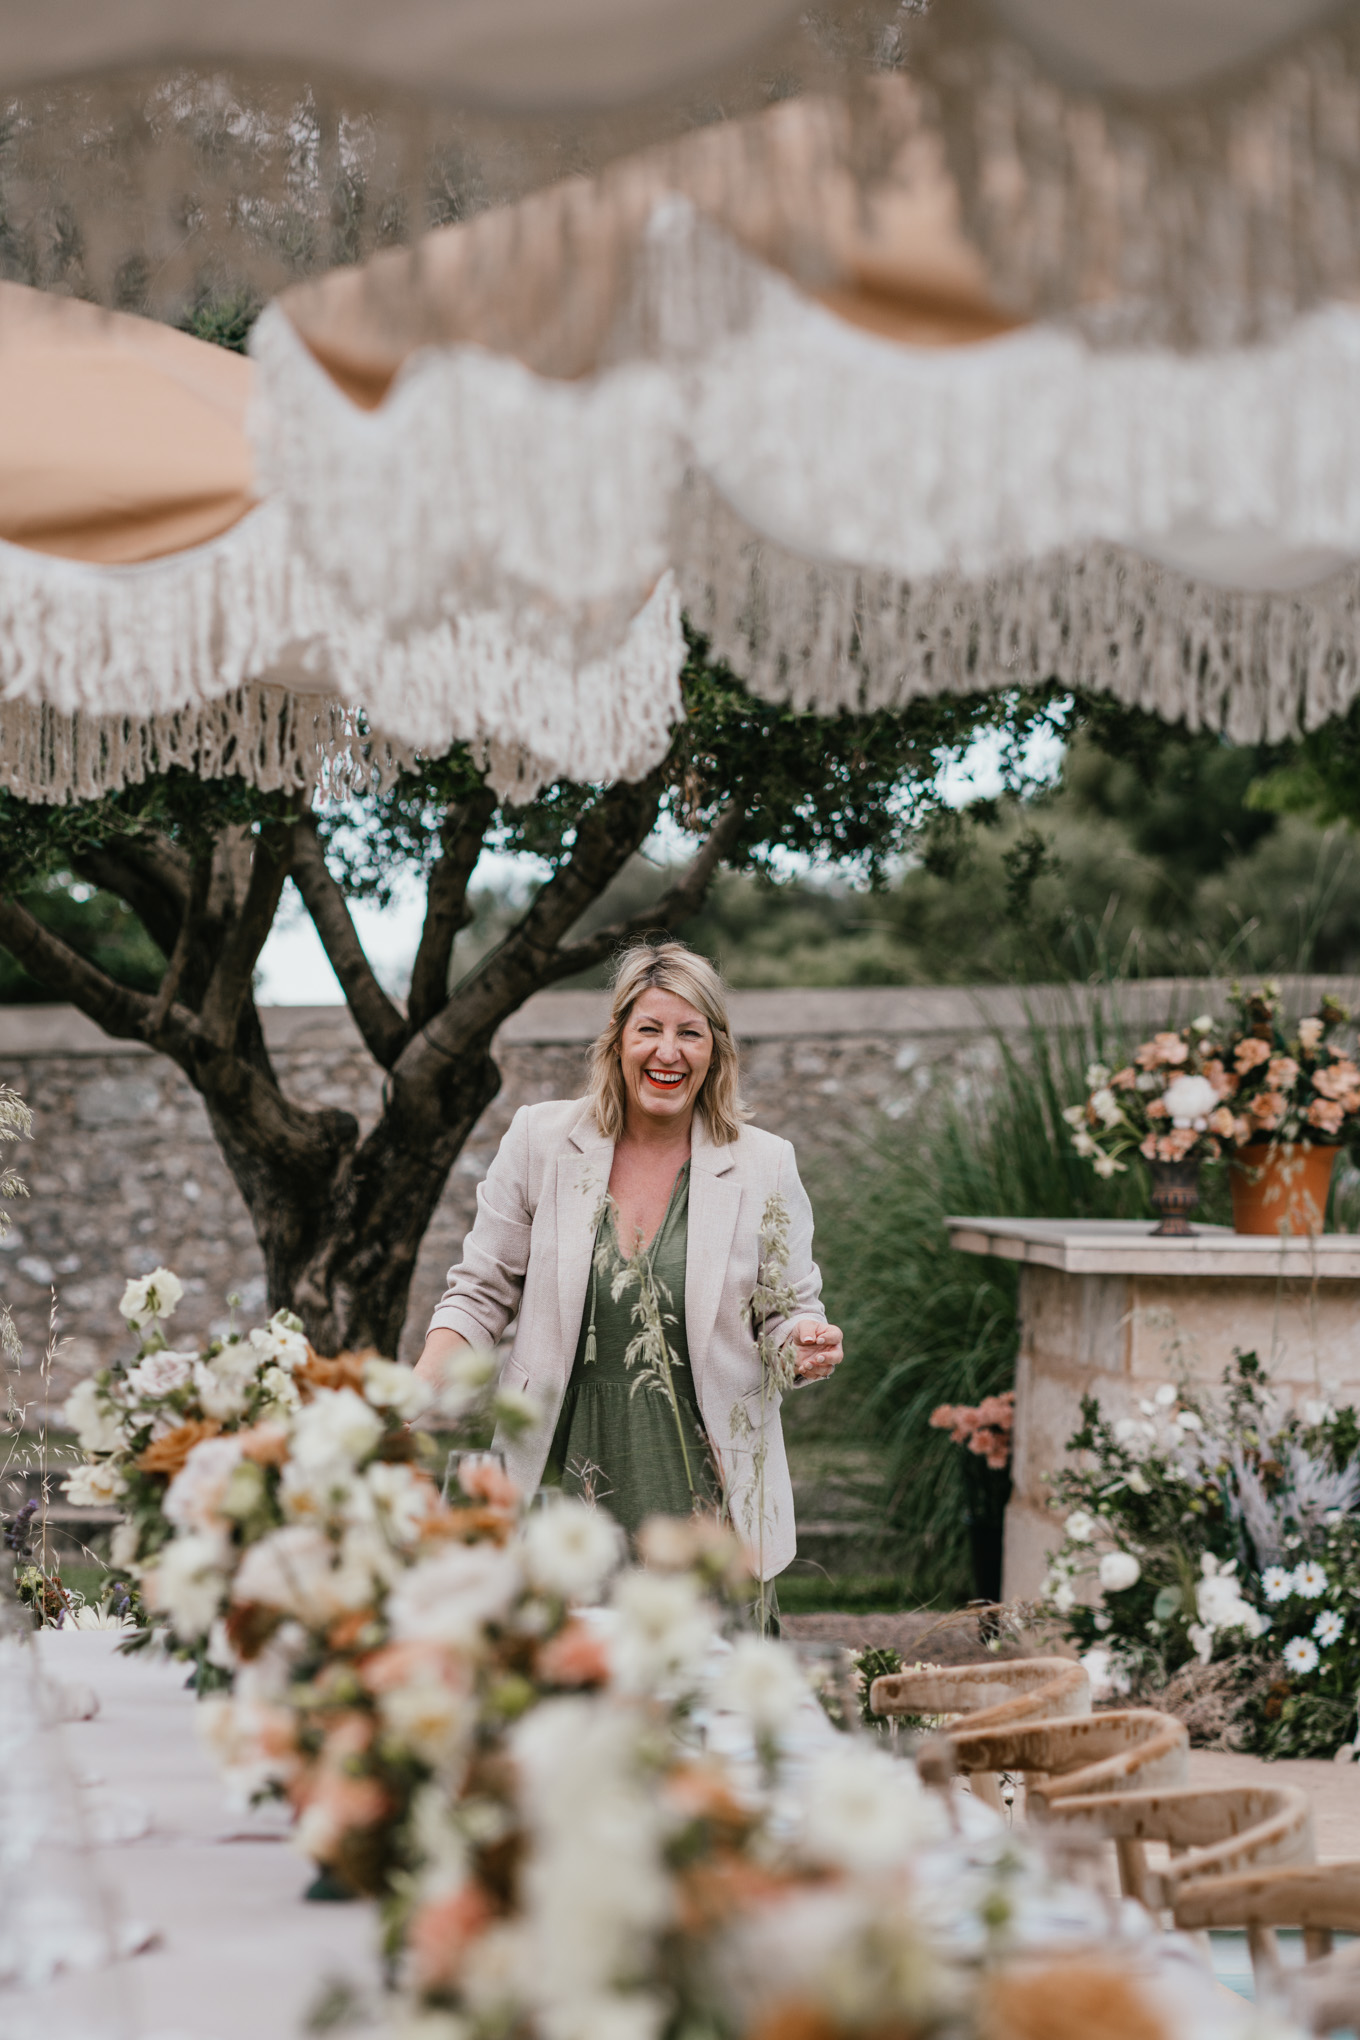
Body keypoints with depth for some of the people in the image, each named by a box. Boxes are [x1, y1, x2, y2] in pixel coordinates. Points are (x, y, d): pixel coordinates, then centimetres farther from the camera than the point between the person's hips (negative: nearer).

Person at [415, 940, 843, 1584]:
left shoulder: (765, 1167, 2)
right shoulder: (539, 1139, 2)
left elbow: (785, 1317, 9)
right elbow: (481, 1292, 8)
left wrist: (804, 1348, -14)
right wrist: (417, 1392, -6)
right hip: (561, 1477, 0)